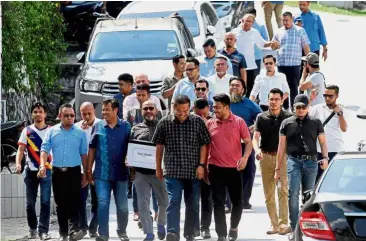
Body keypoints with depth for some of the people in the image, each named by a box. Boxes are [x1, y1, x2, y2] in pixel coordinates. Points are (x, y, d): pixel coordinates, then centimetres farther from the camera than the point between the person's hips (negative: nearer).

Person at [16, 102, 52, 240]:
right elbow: (21, 149, 1)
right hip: (31, 171, 1)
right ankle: (33, 228, 19)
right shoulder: (27, 131, 7)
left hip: (46, 170, -1)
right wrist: (18, 163, -16)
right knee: (30, 202, 5)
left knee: (45, 202, -8)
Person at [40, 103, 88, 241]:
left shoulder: (80, 133, 5)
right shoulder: (52, 131, 6)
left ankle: (73, 230, -22)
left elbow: (83, 154, 7)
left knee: (74, 201, -12)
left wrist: (85, 174, 5)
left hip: (74, 171, -1)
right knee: (60, 203, 5)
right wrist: (42, 165, -17)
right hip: (58, 171, 1)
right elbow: (45, 150, 0)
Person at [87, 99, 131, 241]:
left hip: (121, 173, 1)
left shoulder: (126, 127, 1)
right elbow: (92, 149, 6)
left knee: (122, 205, 11)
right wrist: (89, 170, 4)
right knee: (102, 204, -6)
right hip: (102, 173, 0)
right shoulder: (98, 127, 2)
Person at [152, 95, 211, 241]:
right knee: (173, 202, -13)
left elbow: (204, 144, 2)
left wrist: (201, 165, -6)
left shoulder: (198, 122, 0)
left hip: (193, 171, 1)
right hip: (173, 171, -1)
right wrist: (158, 168, 11)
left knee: (193, 205, 10)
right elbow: (159, 146, 9)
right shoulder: (165, 123, 1)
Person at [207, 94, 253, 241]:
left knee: (237, 201, 6)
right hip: (215, 168, 1)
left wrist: (245, 157, -19)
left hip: (234, 168, -1)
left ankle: (233, 227, 31)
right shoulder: (210, 123, 3)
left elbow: (248, 142, -1)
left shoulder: (239, 122, -2)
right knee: (218, 203, -1)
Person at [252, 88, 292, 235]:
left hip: (283, 156, -3)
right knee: (269, 193, 7)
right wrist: (257, 150, -21)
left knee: (283, 189, -15)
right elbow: (255, 137, -2)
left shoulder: (288, 117, 2)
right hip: (266, 157, 3)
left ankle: (284, 223, -17)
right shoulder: (261, 118, 6)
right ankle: (274, 224, 13)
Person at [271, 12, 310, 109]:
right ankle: (285, 108, 16)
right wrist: (274, 45, -5)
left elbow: (306, 47, 3)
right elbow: (273, 47, 19)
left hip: (294, 64, -4)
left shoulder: (300, 31, 3)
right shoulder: (279, 32, 12)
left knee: (293, 87, -3)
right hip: (281, 64, 4)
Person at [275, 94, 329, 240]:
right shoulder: (287, 123, 10)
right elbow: (281, 147, 10)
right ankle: (294, 228, -10)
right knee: (293, 193, -12)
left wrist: (325, 158, -7)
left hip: (311, 162, 1)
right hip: (294, 161, -1)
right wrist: (278, 169, 8)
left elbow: (323, 142, 11)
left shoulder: (316, 123, 11)